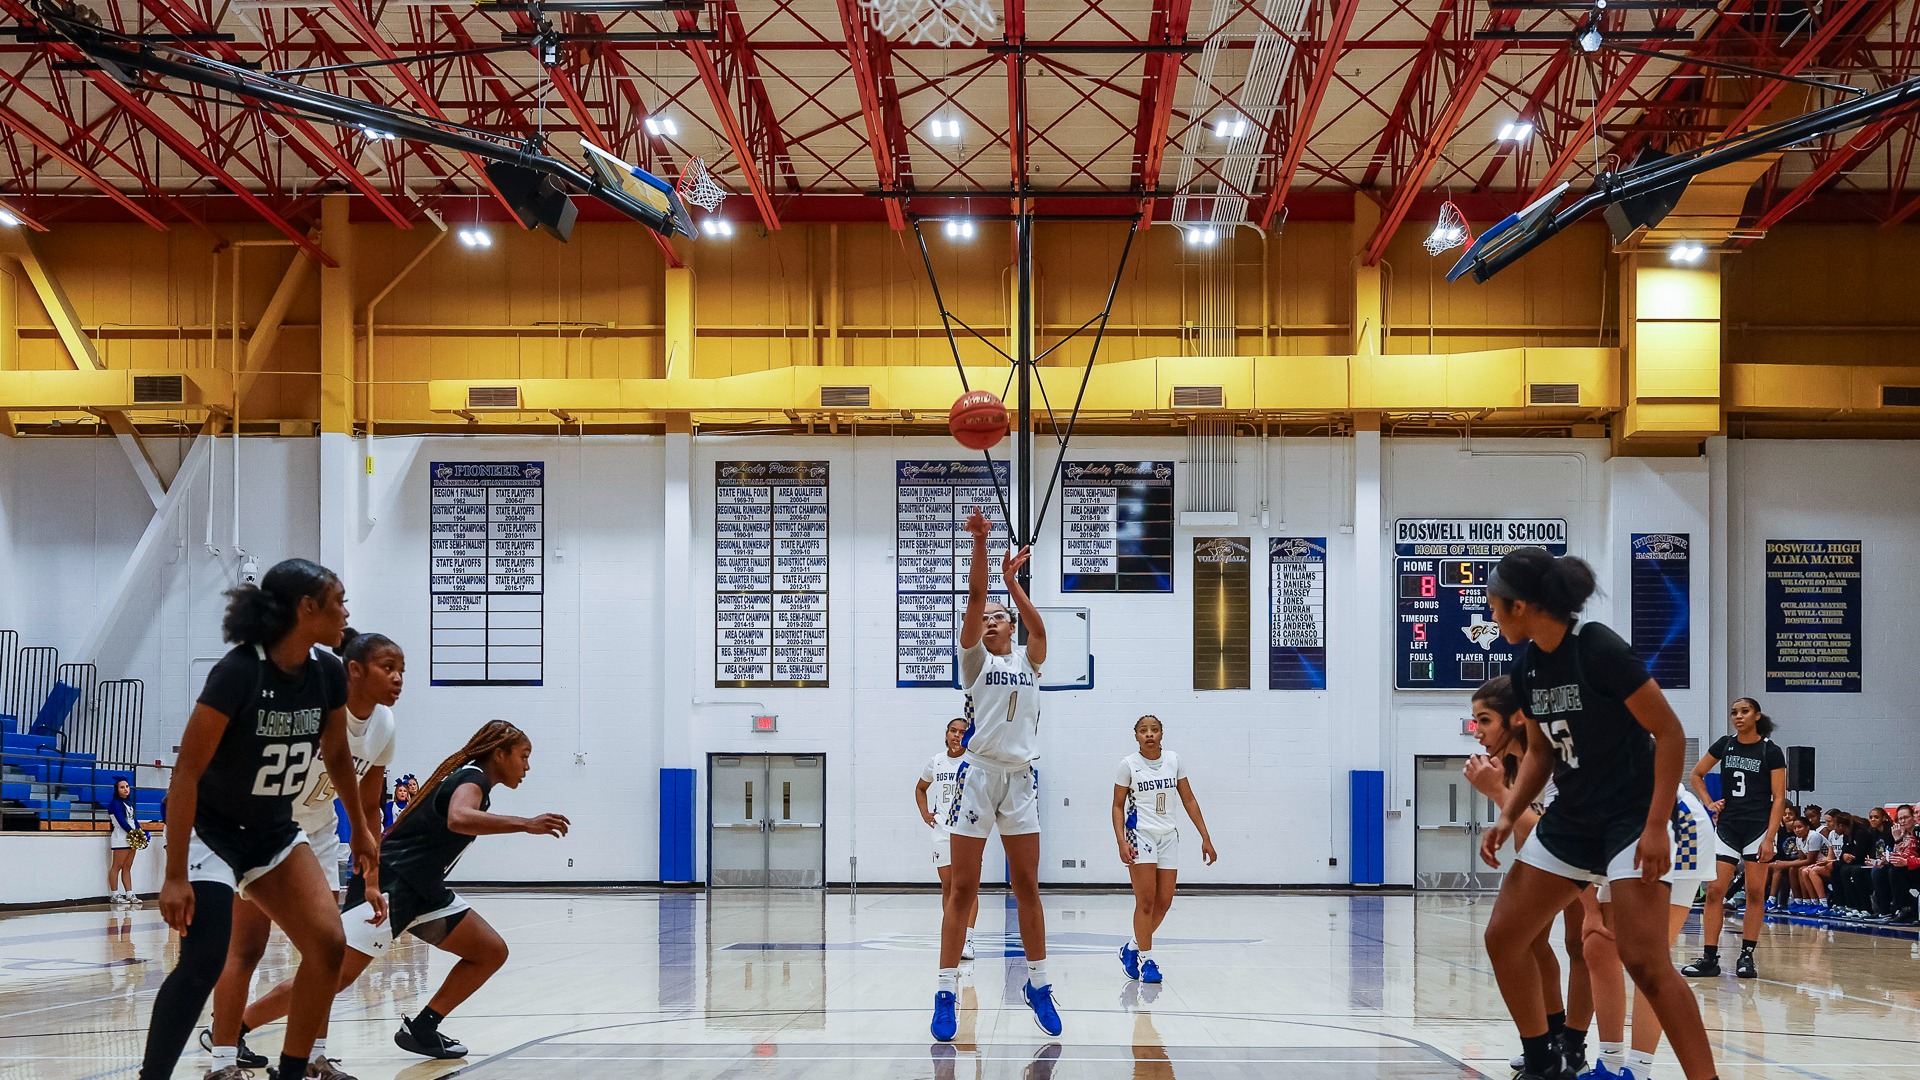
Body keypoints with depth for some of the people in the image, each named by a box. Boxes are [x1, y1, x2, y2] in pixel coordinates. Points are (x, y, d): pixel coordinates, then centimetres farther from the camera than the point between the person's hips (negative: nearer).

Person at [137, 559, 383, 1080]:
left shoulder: (327, 676, -6)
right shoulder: (238, 672, -26)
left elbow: (336, 754, 14)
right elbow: (186, 771, -25)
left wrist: (360, 828, 22)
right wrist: (176, 875, -27)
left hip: (274, 829, 7)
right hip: (209, 828, -6)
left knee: (328, 945, -6)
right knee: (204, 962, -19)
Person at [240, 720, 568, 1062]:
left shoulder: (469, 779, 18)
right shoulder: (472, 778, -12)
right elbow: (458, 819, -35)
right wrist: (525, 824, -38)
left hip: (424, 891, 10)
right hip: (389, 884, -10)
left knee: (491, 952, 2)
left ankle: (420, 1029, 3)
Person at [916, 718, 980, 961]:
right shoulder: (936, 762, 10)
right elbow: (920, 788, 25)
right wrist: (924, 813, 11)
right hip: (942, 830, 4)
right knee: (947, 886, 7)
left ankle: (967, 939, -16)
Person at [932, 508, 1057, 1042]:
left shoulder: (1028, 661, 12)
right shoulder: (976, 660, 6)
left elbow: (1038, 627, -10)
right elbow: (975, 597, -8)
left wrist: (1013, 582, -18)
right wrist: (981, 542, -19)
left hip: (1020, 778, 2)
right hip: (977, 773, -2)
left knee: (1027, 887, 7)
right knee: (962, 888, -3)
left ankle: (1038, 984, 17)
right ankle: (946, 992, -1)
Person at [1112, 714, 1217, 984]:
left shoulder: (1174, 760, 5)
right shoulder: (1128, 764, -4)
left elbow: (1189, 800, 9)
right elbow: (1118, 805, -1)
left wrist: (1205, 838, 5)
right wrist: (1121, 841, -14)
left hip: (1168, 837, 4)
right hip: (1140, 834, -4)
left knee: (1164, 903, 3)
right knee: (1146, 900, -11)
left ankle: (1132, 948, 22)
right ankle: (1146, 959, -1)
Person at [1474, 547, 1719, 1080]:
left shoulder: (1599, 649, -20)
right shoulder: (1527, 666, 3)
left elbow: (1669, 732, -18)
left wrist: (1657, 826, -22)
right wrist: (1508, 816, 3)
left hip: (1632, 816, -8)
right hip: (1571, 817, 8)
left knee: (1643, 959, -20)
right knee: (1503, 937, 7)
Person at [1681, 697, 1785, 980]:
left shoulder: (1771, 752, -4)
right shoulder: (1724, 744, 7)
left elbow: (1779, 798, -7)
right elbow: (1696, 775, 19)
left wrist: (1769, 838, -14)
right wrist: (1709, 803, 6)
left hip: (1759, 826, -3)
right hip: (1727, 826, 3)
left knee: (1755, 893, -1)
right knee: (1714, 890, -4)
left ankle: (1746, 956, 6)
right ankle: (1709, 958, -4)